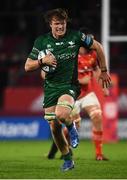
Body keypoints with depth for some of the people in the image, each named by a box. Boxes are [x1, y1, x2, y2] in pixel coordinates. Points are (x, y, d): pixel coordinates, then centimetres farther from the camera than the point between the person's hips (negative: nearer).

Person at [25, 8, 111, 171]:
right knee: (54, 127, 3)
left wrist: (103, 71, 12)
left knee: (61, 114, -31)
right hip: (50, 87, 3)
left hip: (70, 85, -3)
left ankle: (71, 127, 5)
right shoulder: (41, 41, -3)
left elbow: (97, 46, 8)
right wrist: (43, 61, -21)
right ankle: (67, 160, 23)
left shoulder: (75, 36, -6)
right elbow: (27, 66, -1)